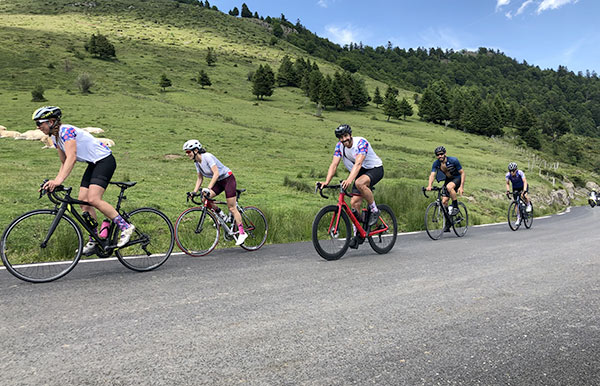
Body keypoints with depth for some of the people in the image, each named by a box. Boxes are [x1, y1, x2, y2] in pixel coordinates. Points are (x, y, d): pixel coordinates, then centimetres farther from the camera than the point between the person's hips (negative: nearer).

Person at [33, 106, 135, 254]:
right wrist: (54, 182, 3)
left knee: (93, 199, -22)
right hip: (94, 164, 10)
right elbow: (64, 163, 15)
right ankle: (94, 241, 11)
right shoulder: (55, 138, 10)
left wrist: (59, 180, -41)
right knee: (83, 201, 3)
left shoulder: (66, 131, -19)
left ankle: (126, 227, -12)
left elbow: (71, 157, -32)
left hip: (105, 160, -10)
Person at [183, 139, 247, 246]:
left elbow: (216, 173, -31)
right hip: (219, 181, 8)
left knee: (231, 208, -8)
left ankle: (242, 233, 0)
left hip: (228, 179, -8)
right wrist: (194, 192, -1)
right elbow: (200, 178, 9)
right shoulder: (197, 162, 2)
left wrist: (208, 188, -39)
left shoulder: (207, 157, -23)